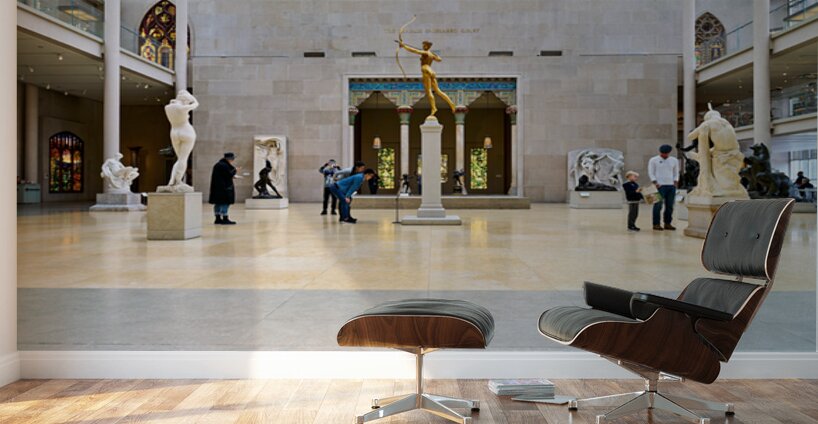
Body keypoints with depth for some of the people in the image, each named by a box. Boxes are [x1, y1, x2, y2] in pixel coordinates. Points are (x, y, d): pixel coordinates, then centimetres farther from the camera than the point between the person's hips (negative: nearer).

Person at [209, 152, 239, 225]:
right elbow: (229, 175, -19)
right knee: (225, 203, -7)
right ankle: (225, 219, -7)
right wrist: (235, 170, -3)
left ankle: (218, 219, 18)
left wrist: (233, 171, 13)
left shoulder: (218, 165, 16)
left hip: (217, 188, 10)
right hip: (224, 188, -10)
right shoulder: (224, 166, -16)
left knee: (218, 203, 12)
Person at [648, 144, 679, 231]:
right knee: (658, 205, -7)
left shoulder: (674, 160, 14)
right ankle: (656, 224, -3)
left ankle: (668, 223, 12)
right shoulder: (653, 160, 2)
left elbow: (676, 173, 20)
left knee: (670, 206, 4)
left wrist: (675, 182, 6)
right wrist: (655, 183, -11)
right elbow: (651, 173, -1)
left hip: (671, 186, 4)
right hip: (660, 186, -4)